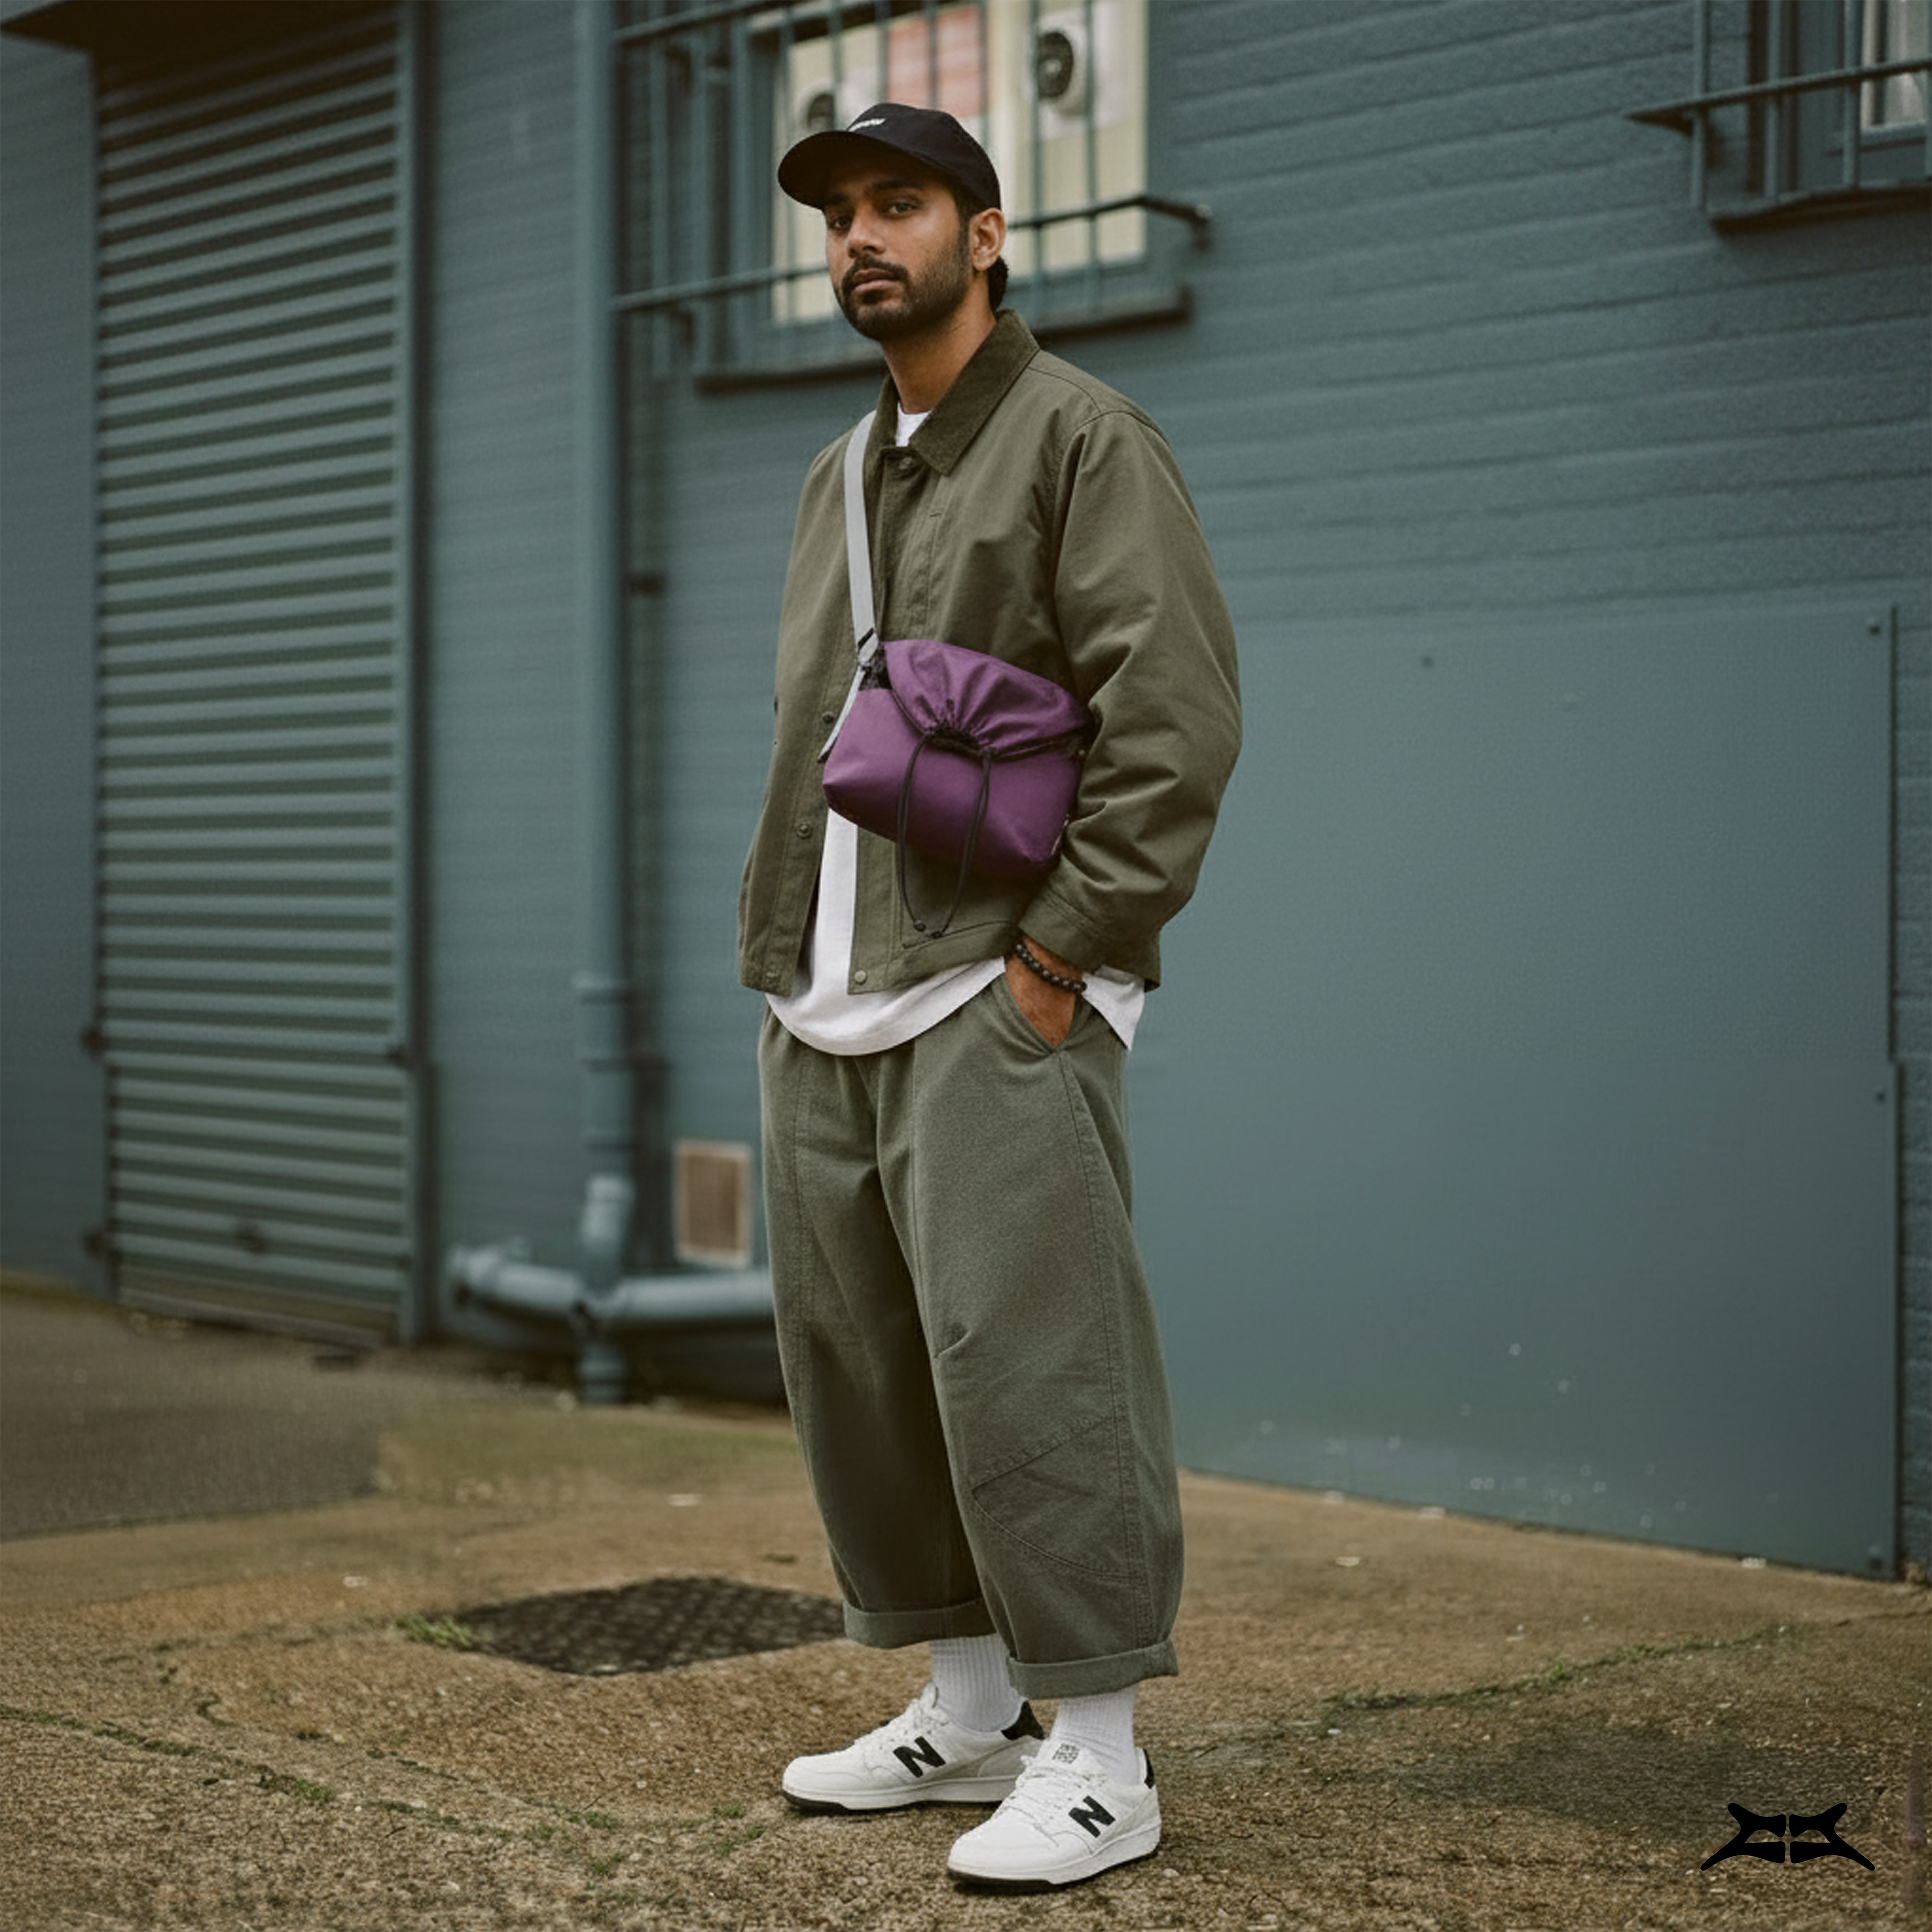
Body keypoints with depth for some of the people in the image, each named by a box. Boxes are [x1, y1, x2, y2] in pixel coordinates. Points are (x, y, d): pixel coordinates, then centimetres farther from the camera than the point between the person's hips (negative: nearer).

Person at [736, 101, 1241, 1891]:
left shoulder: (1084, 437, -3)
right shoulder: (838, 481, 21)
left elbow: (1177, 717, -13)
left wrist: (1060, 953, -16)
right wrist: (780, 968, 15)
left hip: (994, 1001, -8)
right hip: (819, 1012, 8)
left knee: (1027, 1369, -11)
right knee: (858, 1371, 9)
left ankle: (1096, 1761, -2)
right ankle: (965, 1715, 21)